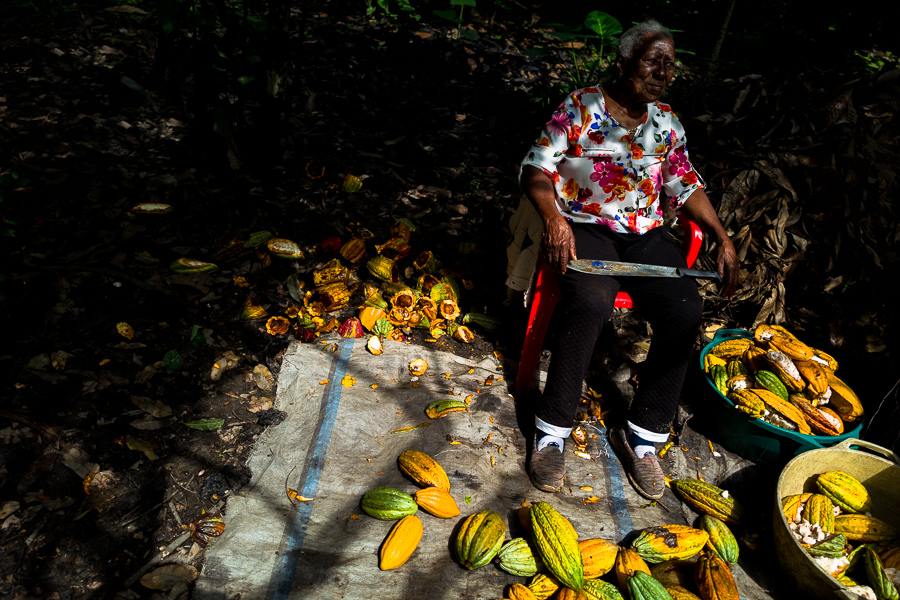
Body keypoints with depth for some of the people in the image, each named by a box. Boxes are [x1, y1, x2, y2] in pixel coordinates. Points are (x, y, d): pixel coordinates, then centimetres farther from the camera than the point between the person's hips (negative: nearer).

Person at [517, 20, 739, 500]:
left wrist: (721, 238, 6)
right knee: (591, 301, -35)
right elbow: (536, 168, -6)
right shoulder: (582, 106, 0)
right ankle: (551, 431, -20)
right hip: (583, 227, -4)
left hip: (645, 235, 5)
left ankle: (642, 435, -8)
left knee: (686, 310, -21)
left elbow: (686, 187, 18)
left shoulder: (666, 123, 15)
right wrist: (553, 218, -24)